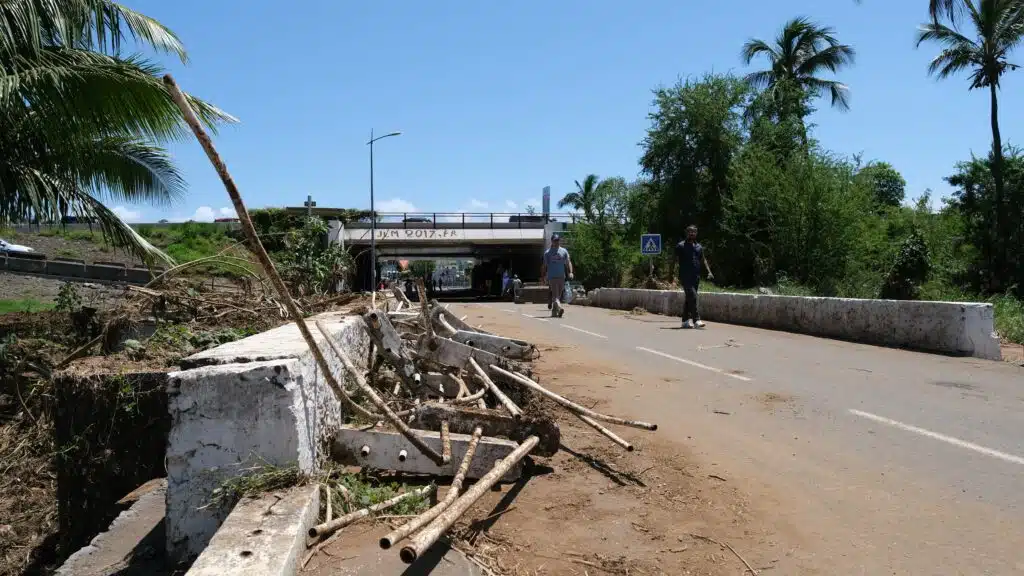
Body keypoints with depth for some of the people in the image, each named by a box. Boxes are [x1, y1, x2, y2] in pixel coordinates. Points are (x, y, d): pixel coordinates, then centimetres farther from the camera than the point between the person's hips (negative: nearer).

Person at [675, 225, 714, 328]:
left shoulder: (699, 246, 17)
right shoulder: (681, 246, 0)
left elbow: (703, 260, 19)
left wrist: (709, 272, 6)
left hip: (696, 277, 6)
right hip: (685, 276, -6)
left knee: (689, 298, 10)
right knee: (692, 296, -17)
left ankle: (685, 320, 17)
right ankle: (696, 319, -19)